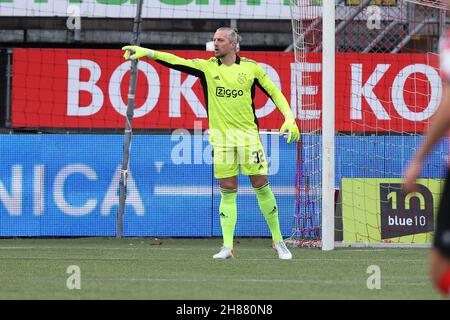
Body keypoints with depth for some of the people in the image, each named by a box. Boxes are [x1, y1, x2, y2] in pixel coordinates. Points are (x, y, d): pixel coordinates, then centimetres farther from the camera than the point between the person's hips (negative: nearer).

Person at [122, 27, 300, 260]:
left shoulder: (251, 68, 1)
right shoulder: (207, 67, 3)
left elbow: (274, 92, 9)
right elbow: (176, 62, -8)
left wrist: (290, 118, -1)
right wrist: (146, 52, -19)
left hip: (248, 135, -1)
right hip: (221, 138, 1)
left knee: (262, 186, 0)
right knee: (227, 191, 1)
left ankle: (278, 240, 12)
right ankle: (227, 247, 0)